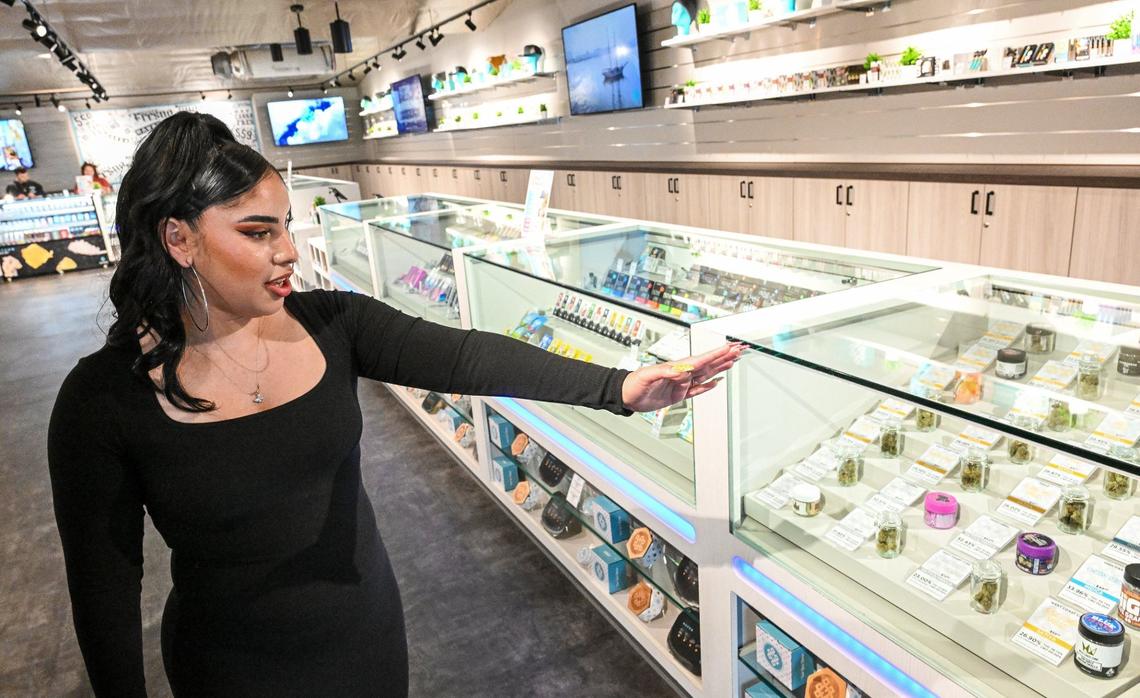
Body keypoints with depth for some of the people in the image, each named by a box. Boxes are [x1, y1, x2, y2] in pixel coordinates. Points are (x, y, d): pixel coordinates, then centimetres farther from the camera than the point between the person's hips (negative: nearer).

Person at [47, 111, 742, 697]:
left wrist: (618, 386, -35)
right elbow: (103, 578, -10)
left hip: (370, 629, 3)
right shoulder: (104, 397, -19)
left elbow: (460, 354, -24)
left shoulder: (332, 323, -12)